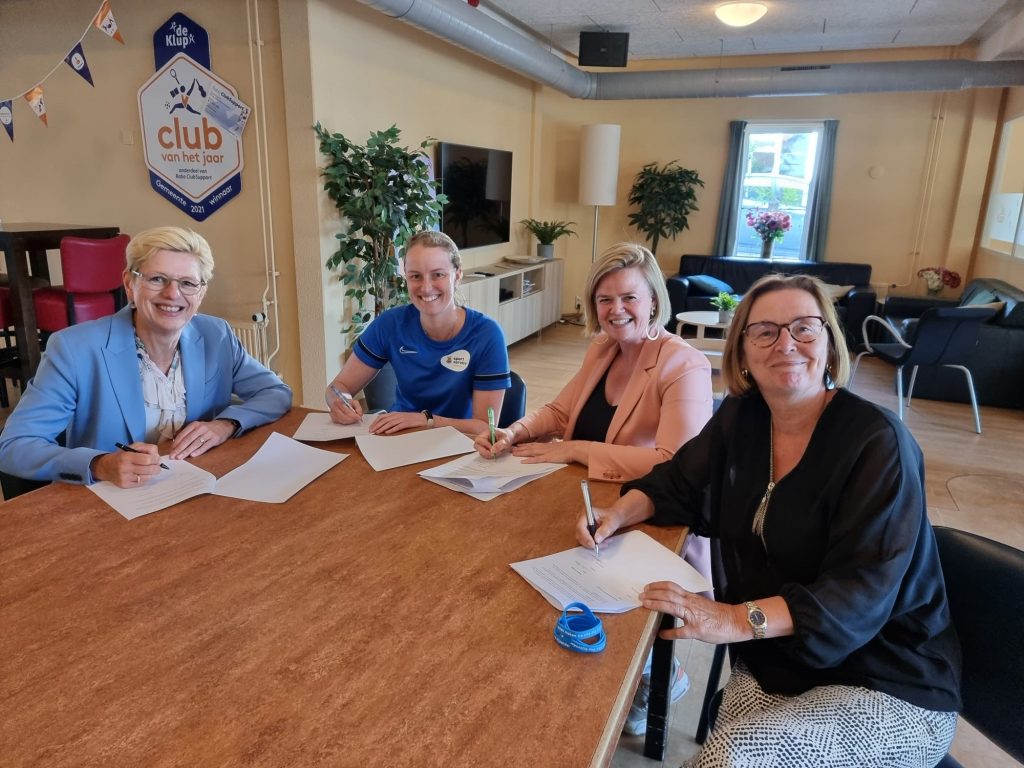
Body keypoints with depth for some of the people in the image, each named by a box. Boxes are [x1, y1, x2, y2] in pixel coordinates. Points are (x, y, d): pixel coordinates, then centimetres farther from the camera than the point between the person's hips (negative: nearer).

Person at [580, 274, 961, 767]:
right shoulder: (740, 418, -1)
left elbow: (860, 594, -26)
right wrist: (618, 515, -9)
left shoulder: (877, 443, -18)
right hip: (768, 664, 5)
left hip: (888, 687, -4)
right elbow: (678, 485, 11)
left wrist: (737, 620, -37)